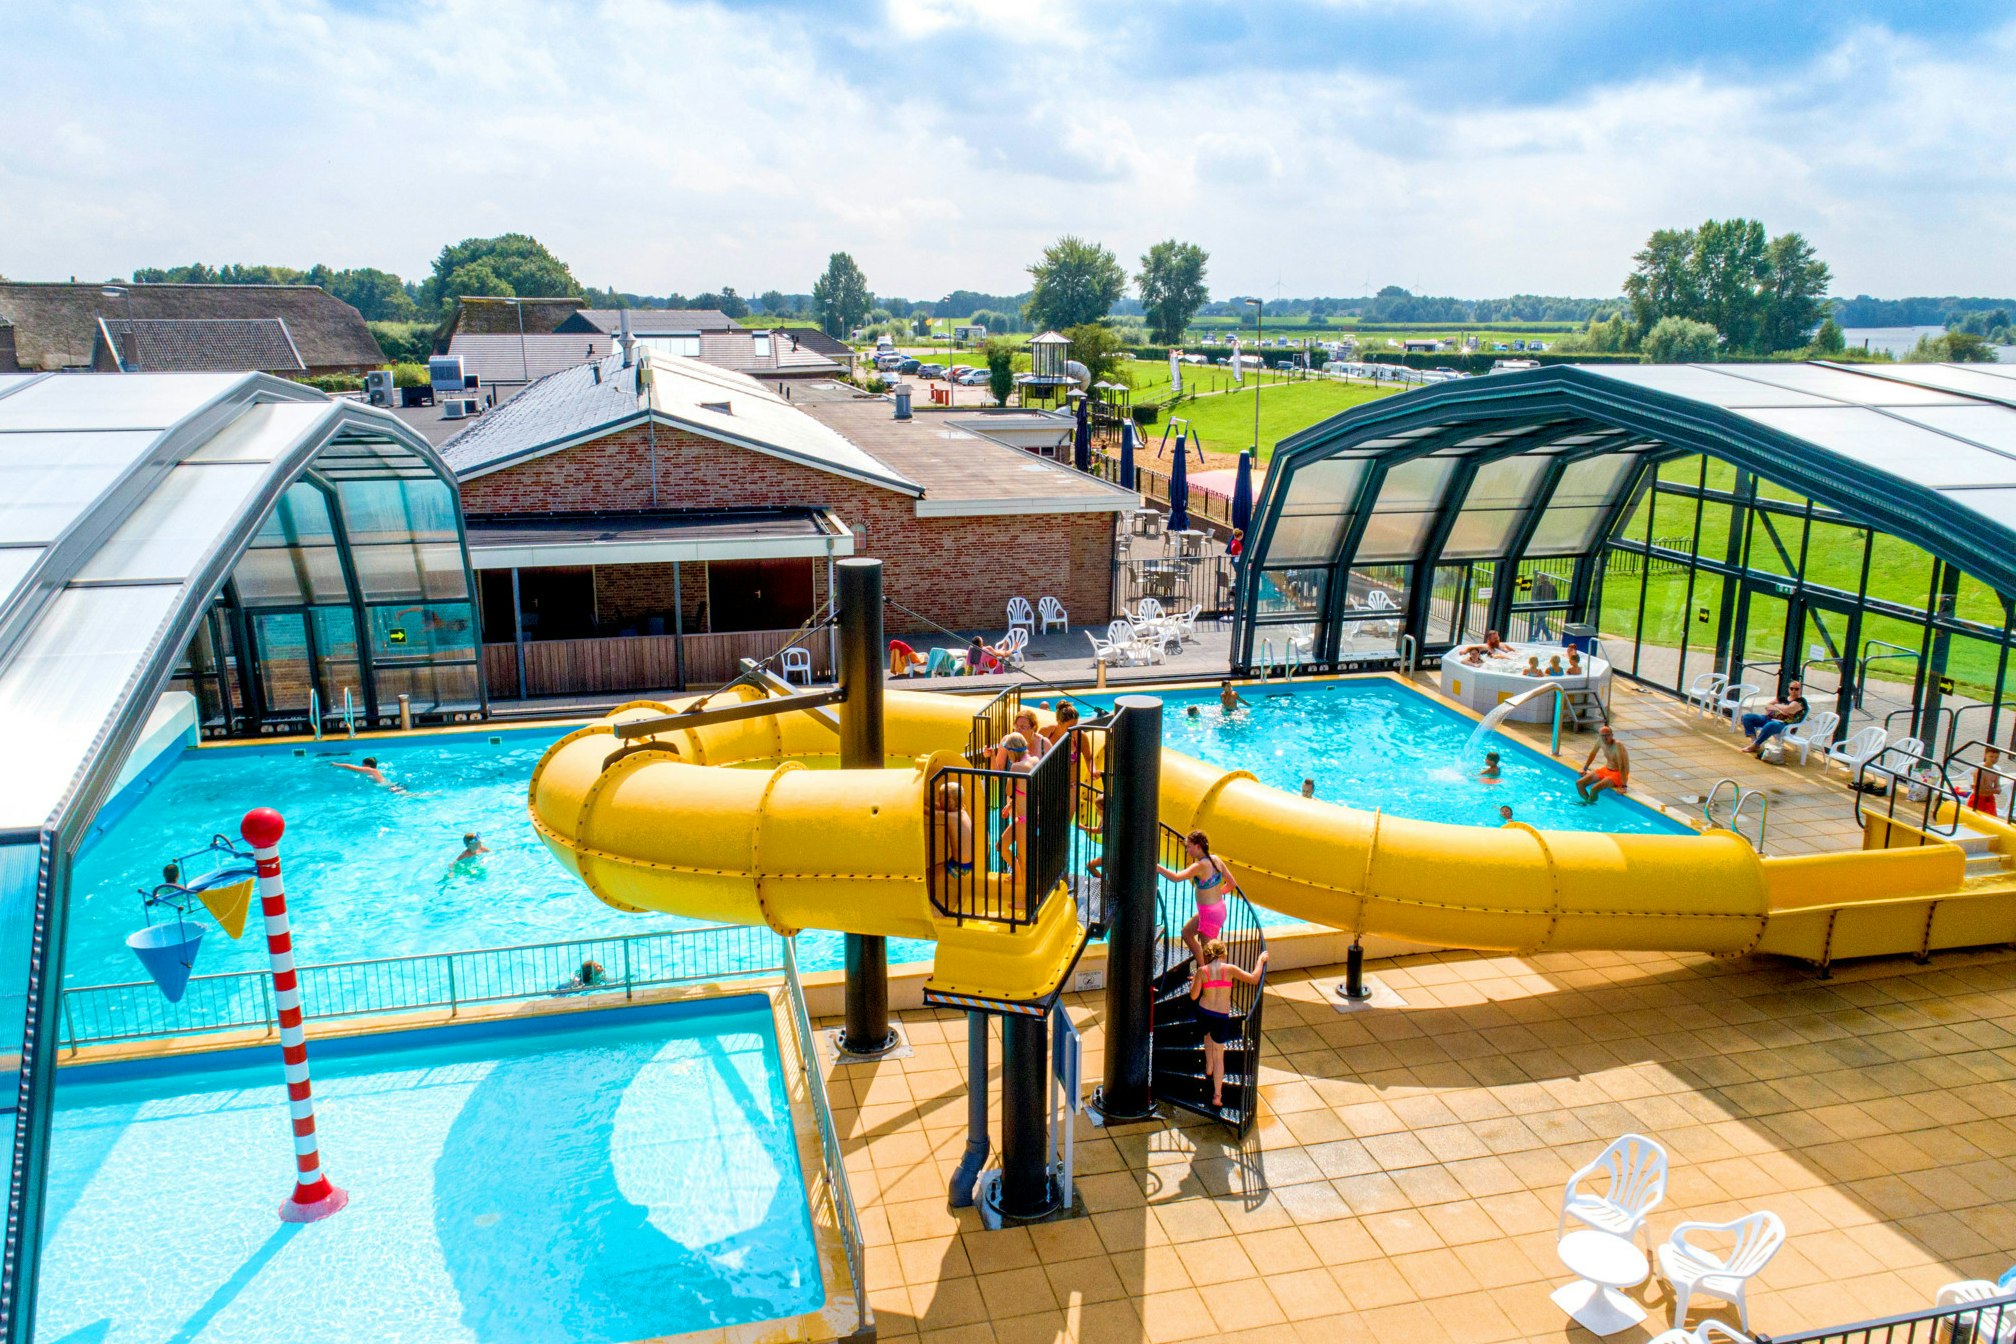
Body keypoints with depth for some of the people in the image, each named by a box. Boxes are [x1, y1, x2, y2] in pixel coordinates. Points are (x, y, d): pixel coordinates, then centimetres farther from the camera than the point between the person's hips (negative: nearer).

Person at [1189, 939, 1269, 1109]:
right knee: (1219, 1056, 11)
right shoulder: (1229, 969, -9)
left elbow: (1194, 996, -3)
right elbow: (1254, 978, -9)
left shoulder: (1203, 971, -5)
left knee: (1208, 1033, 39)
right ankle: (1217, 1095, 10)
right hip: (1222, 1018, -2)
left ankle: (1209, 1068, 44)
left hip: (1203, 1013, 2)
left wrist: (1194, 981, 16)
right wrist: (1260, 960, 5)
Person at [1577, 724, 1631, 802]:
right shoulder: (1600, 741, -7)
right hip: (1605, 770, 8)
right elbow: (1593, 753, 14)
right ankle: (1587, 801, 16)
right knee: (1579, 783, -4)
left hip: (1617, 774, -8)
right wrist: (1585, 768, 20)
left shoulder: (1617, 745, -28)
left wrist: (1624, 786, -35)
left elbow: (1623, 766, -31)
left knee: (1594, 789, -28)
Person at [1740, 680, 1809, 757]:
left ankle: (1755, 745, -27)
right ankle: (1753, 740, -17)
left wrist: (1776, 705, 2)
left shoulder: (1800, 701, 0)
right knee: (1746, 717, -6)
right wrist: (1778, 709, -6)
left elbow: (1787, 709, -18)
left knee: (1770, 725, -43)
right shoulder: (1783, 698, 20)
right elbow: (1767, 706, 13)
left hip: (1783, 723, -8)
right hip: (1769, 718, 8)